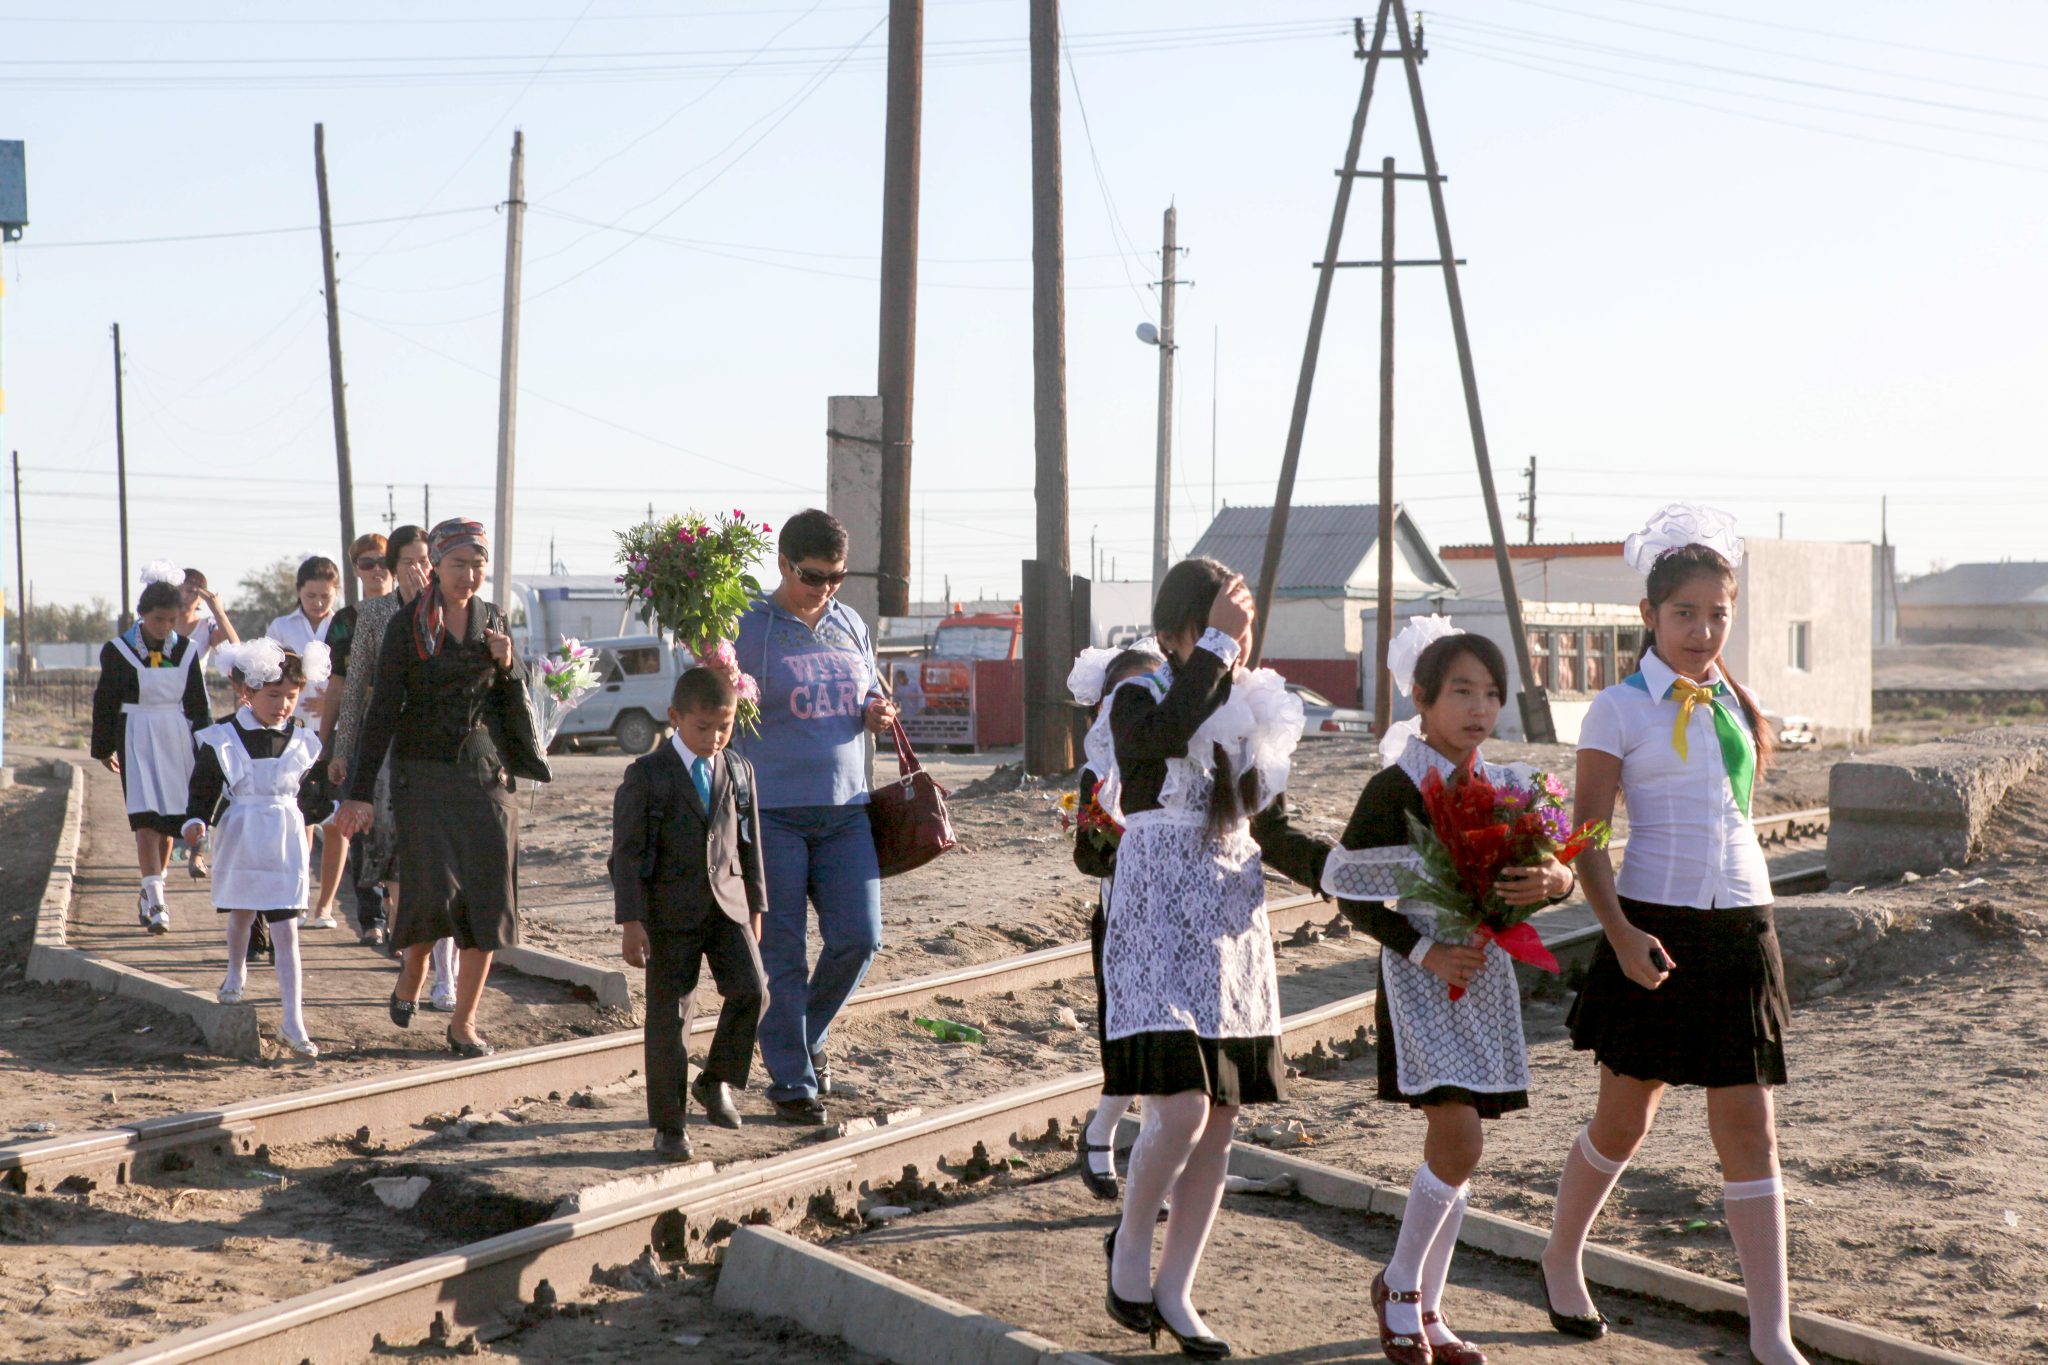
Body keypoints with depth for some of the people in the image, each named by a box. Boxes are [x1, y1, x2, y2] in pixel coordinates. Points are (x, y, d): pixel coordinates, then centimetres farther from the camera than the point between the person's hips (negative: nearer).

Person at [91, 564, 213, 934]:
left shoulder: (185, 650, 3)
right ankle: (156, 901, -22)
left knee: (168, 822, 6)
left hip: (177, 741, 3)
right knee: (146, 820, -14)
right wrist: (104, 749, 10)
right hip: (137, 742, -3)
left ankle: (150, 893, 22)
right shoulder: (118, 650, -4)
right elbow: (104, 703, 5)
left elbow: (198, 703, 10)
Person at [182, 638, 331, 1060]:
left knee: (286, 930, -5)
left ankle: (293, 1021, -7)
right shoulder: (222, 739, -6)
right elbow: (204, 788, -2)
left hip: (285, 844, 0)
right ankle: (236, 974, 52)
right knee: (241, 914, 20)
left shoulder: (302, 743, 1)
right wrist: (196, 822, -16)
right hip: (239, 841, 0)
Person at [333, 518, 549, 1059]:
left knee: (485, 897, -2)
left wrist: (508, 667, -7)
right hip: (424, 774, -3)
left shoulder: (494, 622, 9)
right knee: (434, 887, -11)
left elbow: (514, 707, 15)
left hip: (486, 774, 3)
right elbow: (383, 709, -3)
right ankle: (411, 974, 22)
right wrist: (361, 791, -8)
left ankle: (464, 1023, 7)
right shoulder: (408, 626, -2)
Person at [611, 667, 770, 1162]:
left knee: (751, 990, -13)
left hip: (727, 903, 3)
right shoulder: (646, 776, -5)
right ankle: (669, 1124, 10)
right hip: (669, 911, -3)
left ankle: (717, 1080, 10)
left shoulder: (739, 772, 8)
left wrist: (755, 907, 16)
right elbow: (627, 852, -7)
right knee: (670, 1014, 0)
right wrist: (631, 921, -12)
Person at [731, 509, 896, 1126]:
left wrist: (878, 714, 0)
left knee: (858, 937, -1)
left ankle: (808, 1035, 25)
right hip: (772, 813, -4)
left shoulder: (851, 626, 12)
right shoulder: (748, 628, -4)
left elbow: (871, 700, 24)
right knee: (782, 954, 0)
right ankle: (790, 1080, 11)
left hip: (845, 809, 5)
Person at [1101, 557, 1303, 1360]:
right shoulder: (1140, 701, -6)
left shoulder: (1259, 705, 11)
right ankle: (1130, 1244, 11)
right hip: (1159, 924, -6)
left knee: (1220, 1123, 6)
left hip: (1235, 925, 6)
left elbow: (1271, 825, 15)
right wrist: (1215, 647, -27)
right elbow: (1165, 731, -31)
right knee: (1180, 1108, -17)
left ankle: (1174, 1291, 19)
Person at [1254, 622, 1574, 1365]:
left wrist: (1551, 880, -18)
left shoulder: (1502, 788, 7)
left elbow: (1557, 865, 6)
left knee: (1456, 1146, 9)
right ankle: (1398, 1283, 6)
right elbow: (1351, 891, -9)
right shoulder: (1397, 788, -10)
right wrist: (1423, 950, -16)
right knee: (1458, 1141, -15)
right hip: (1421, 978, -6)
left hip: (1487, 976, 6)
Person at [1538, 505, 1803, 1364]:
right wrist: (1620, 931, -18)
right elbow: (1587, 838, -9)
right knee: (1625, 1117, 8)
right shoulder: (1621, 710, -4)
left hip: (1742, 929, 4)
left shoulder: (1732, 704, 10)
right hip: (1656, 928, -4)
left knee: (1748, 1126, 0)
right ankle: (1562, 1256, 34)